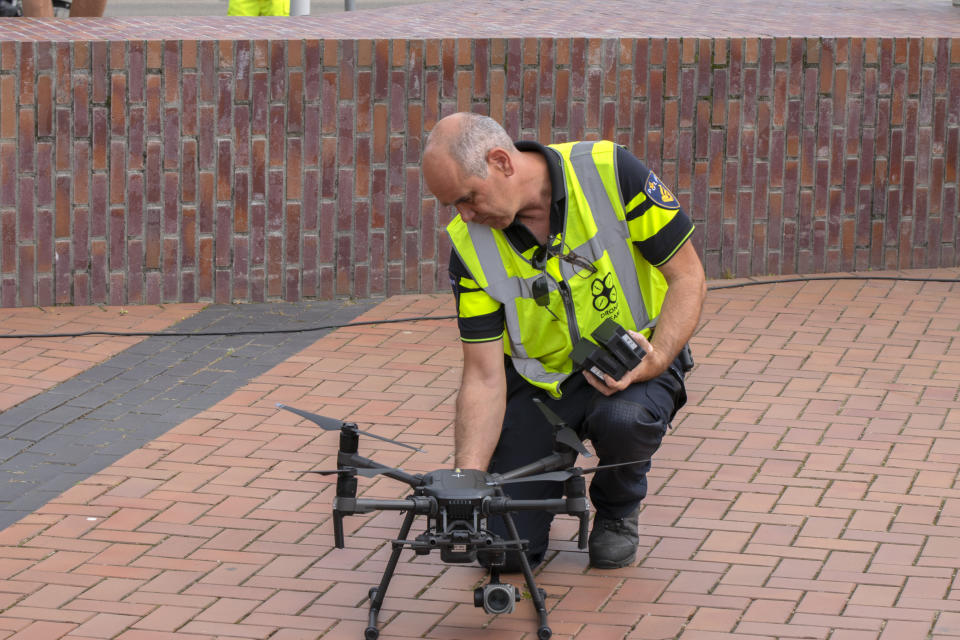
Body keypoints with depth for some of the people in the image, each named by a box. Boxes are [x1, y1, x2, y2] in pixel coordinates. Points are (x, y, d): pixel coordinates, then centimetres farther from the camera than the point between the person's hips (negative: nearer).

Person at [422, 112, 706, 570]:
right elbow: (484, 377, -13)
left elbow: (688, 277, -13)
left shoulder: (611, 173, -21)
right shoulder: (471, 244, -14)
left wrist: (657, 360, -29)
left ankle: (618, 508, -2)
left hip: (631, 361, -2)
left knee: (624, 418, -38)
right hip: (539, 377, 2)